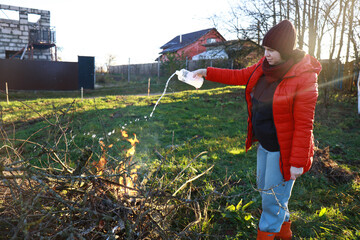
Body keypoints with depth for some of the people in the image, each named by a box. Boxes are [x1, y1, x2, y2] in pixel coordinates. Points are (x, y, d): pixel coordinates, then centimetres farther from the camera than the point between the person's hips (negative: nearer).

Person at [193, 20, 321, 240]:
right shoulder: (266, 66, -2)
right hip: (264, 143, 8)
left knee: (273, 198, 6)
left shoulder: (304, 77, -22)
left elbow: (304, 125, -21)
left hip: (283, 149, -8)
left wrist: (297, 162, -19)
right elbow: (238, 76, 10)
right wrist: (207, 72, 6)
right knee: (265, 187, 22)